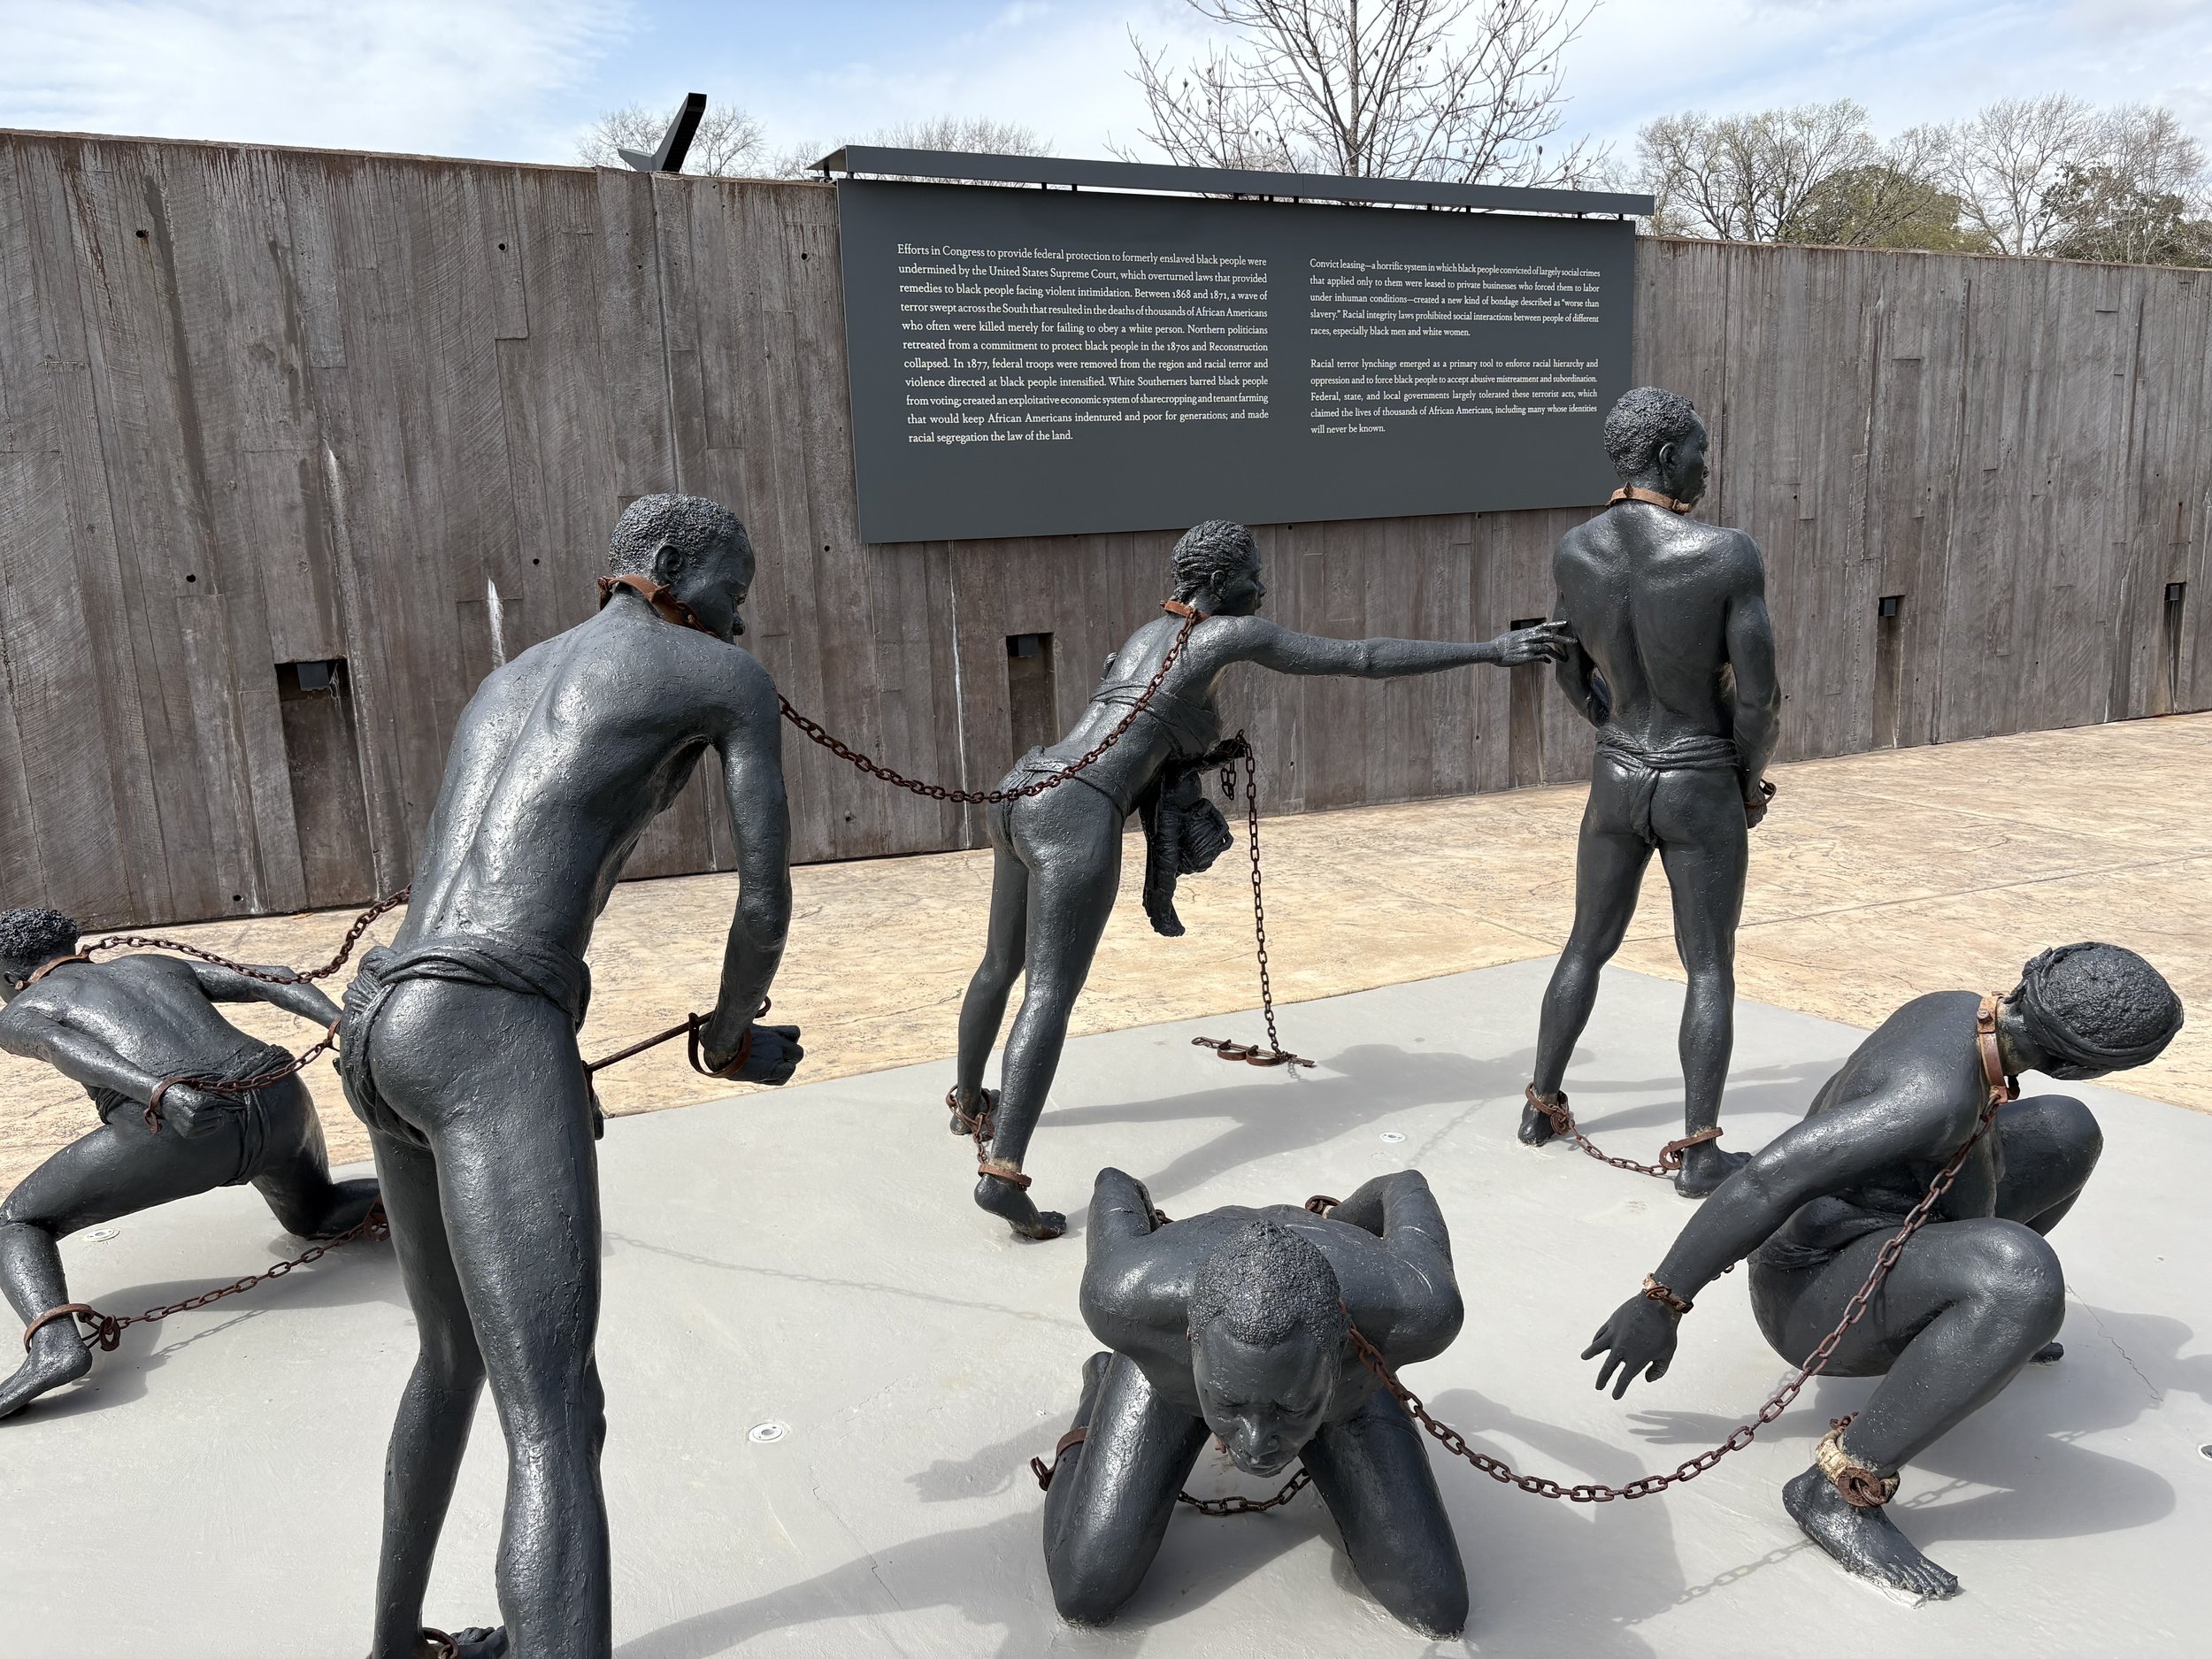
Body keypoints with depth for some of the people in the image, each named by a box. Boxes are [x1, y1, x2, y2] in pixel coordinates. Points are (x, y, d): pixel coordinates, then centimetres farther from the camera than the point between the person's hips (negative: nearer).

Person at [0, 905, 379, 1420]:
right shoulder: (158, 965, 36)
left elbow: (73, 1051, -4)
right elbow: (273, 981, 18)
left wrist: (163, 1094, -23)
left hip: (181, 1128, -5)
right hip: (278, 1103, 5)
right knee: (316, 1217, 34)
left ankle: (53, 1345, -11)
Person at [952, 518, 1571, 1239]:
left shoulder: (1147, 633, 25)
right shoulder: (1236, 633, 1)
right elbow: (1367, 658, 1)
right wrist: (1493, 649, 6)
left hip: (1021, 794, 9)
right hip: (1076, 818, -9)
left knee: (1004, 964, 26)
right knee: (1050, 997, -14)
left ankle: (969, 1103, 46)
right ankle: (1002, 1173, -23)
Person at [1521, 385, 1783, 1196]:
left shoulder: (1572, 550, -9)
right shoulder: (1729, 554, -23)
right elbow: (1759, 699, -17)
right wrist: (1748, 783, 2)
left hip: (1615, 783, 4)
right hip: (1702, 795, -4)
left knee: (1587, 947, 22)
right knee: (1710, 970, 10)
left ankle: (1542, 1105, 31)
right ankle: (1699, 1152, 14)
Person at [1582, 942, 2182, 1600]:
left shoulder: (1959, 1010, -1)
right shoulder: (1940, 1092, -30)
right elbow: (1770, 1176, -33)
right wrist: (1662, 1304, -28)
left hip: (1861, 1238, 10)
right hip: (1819, 1298, -10)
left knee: (2065, 1129, 15)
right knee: (2023, 1280, -39)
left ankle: (1972, 1325, 31)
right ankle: (1840, 1490, -23)